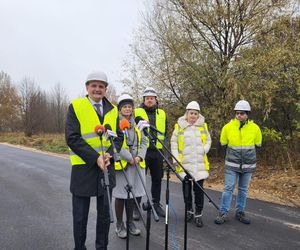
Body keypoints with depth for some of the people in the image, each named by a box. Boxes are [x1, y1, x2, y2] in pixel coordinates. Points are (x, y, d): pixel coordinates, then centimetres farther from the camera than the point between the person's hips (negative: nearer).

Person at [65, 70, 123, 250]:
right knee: (80, 217, 10)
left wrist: (109, 154, -13)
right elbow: (72, 138, -11)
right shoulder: (75, 106, -4)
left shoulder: (113, 109, 8)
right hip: (83, 167, -3)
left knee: (105, 215, 14)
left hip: (107, 167, 4)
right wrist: (95, 157, -18)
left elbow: (119, 136, 6)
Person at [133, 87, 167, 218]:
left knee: (157, 179, 12)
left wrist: (162, 144, 13)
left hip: (157, 151, 4)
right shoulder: (136, 112, 2)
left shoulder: (162, 113, 13)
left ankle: (156, 204, 27)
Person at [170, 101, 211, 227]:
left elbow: (208, 141, 13)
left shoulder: (203, 125, 7)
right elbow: (174, 142, 3)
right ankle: (189, 210, 30)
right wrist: (176, 158, -4)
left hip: (200, 163, 1)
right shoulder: (179, 125, 1)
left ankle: (198, 214, 15)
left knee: (199, 188, 2)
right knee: (186, 187, 11)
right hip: (184, 163, 0)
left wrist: (203, 151, -4)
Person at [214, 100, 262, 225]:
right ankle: (223, 213, 8)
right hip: (232, 165, -2)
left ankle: (240, 212, 26)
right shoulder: (228, 127, -8)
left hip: (248, 165, 2)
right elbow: (223, 144, 6)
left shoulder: (255, 128, -4)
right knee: (228, 188, -1)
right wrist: (232, 155, 8)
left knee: (243, 190, 13)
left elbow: (257, 145, 10)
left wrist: (248, 154, 9)